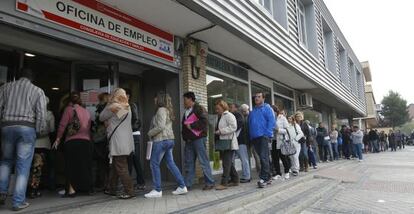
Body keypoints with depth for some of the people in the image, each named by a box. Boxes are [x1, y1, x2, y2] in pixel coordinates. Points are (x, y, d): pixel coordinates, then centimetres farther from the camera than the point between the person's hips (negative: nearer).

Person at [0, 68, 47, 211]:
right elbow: (41, 114, -4)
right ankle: (18, 202, 2)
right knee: (23, 165, 0)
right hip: (27, 128, -3)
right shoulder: (38, 91, 5)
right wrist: (40, 131, 5)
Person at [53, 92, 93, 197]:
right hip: (87, 141, 4)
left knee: (71, 165, 4)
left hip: (72, 141, -4)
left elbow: (62, 125, -4)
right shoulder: (86, 111, 16)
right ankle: (89, 188, 21)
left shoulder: (69, 109, 2)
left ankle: (71, 190, 0)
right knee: (85, 165, 14)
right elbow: (89, 127, 12)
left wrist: (58, 139, 2)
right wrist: (87, 137, 15)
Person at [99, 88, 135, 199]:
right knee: (114, 166, 19)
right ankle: (112, 189, 28)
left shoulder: (113, 107, -10)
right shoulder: (127, 107, 13)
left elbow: (101, 118, 2)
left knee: (121, 168, -4)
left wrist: (108, 104, 7)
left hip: (118, 143, -8)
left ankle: (129, 191, -3)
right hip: (126, 142, 8)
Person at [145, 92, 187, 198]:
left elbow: (161, 127, -21)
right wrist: (152, 133, 16)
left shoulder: (161, 110, -11)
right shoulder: (168, 110, 17)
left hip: (161, 140, -9)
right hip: (170, 139, 9)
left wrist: (150, 133, -7)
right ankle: (182, 186, 11)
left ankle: (157, 190, 4)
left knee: (154, 164, -1)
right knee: (170, 163, 11)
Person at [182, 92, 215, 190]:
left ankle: (210, 183, 5)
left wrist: (191, 126, -15)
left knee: (204, 162, -4)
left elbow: (204, 122, -20)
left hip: (198, 139, -9)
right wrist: (184, 134, 14)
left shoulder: (199, 109, -7)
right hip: (188, 140, 9)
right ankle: (187, 184, 17)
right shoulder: (187, 111, 21)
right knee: (188, 162, 10)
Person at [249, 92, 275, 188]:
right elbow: (250, 124, 19)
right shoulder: (253, 111, 19)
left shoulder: (267, 108, 1)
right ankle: (268, 177, 19)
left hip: (264, 136, -7)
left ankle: (264, 178, -12)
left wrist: (267, 133, -15)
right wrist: (251, 136, 9)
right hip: (255, 138, 7)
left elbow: (272, 121, -9)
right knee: (262, 157, 10)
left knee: (264, 157, -13)